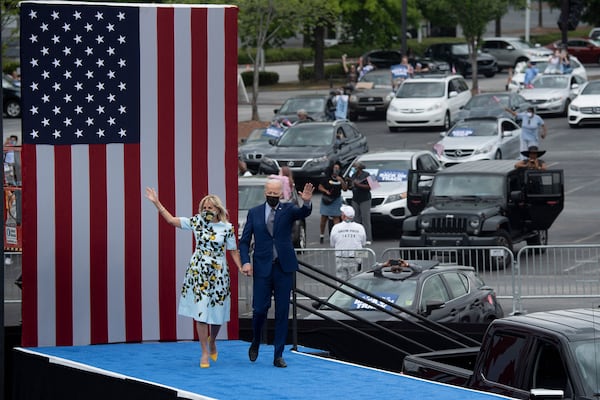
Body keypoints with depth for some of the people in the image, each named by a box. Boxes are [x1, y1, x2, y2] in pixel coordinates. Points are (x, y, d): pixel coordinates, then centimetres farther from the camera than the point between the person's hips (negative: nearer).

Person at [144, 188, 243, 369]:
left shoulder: (227, 227, -2)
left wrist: (241, 268, -10)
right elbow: (171, 220, 3)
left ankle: (212, 341, 38)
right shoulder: (197, 221, 0)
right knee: (200, 311, -4)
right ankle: (204, 353, 2)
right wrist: (156, 203, -2)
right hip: (198, 272, 0)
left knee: (217, 312, 6)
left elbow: (233, 251, 3)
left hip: (218, 273, 0)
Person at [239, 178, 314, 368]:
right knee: (260, 309, -2)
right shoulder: (254, 213, 5)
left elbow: (304, 213, -19)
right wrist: (245, 261, -7)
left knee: (282, 312, 1)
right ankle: (255, 343, 27)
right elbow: (244, 241, 7)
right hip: (262, 268, 0)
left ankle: (278, 355, 6)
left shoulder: (288, 210, 2)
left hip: (283, 268, 0)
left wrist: (306, 202, -41)